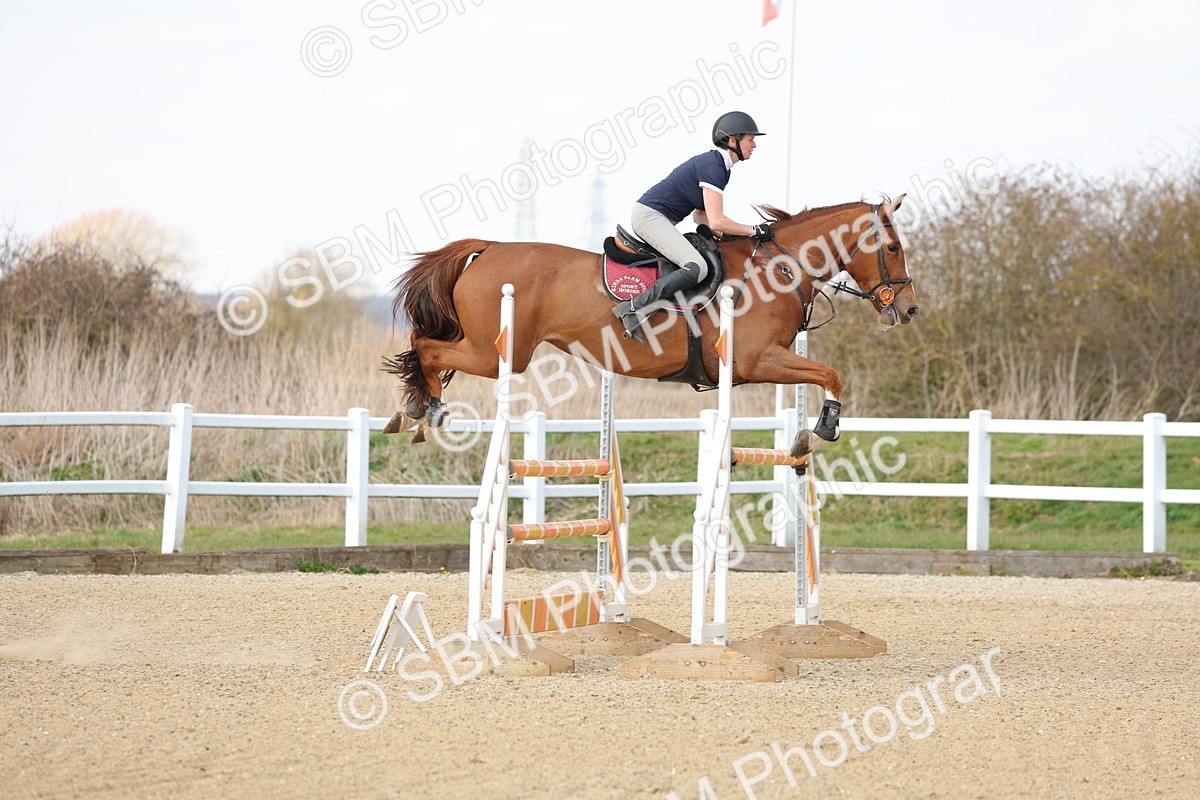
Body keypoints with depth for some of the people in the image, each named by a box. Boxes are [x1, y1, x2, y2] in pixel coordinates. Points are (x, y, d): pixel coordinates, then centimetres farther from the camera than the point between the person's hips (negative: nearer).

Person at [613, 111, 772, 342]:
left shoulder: (719, 166, 14)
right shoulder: (713, 166, -17)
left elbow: (700, 216, 20)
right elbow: (716, 221, -22)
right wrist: (754, 231, -11)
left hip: (659, 219, 11)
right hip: (650, 216, -11)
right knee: (696, 268, -25)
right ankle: (633, 308, -26)